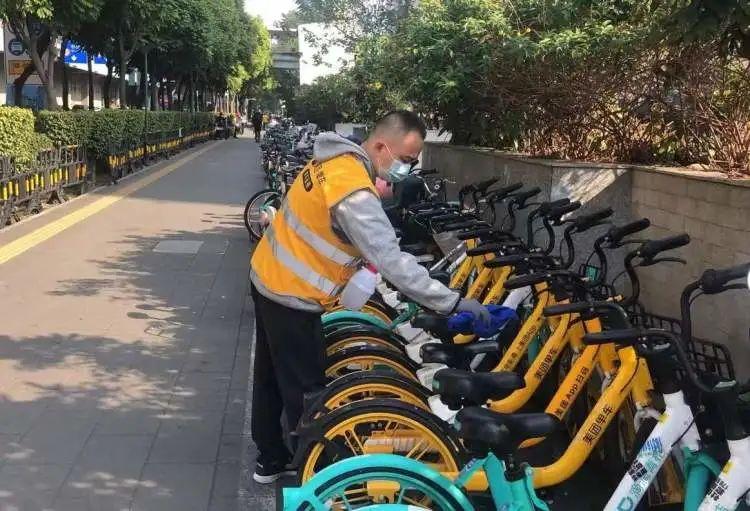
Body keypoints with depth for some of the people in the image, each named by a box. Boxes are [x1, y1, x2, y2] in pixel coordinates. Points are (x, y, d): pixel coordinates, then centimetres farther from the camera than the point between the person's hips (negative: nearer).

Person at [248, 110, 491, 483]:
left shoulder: (336, 160, 2)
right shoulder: (353, 191, -28)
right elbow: (392, 262, -29)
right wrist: (452, 302, -25)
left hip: (269, 278, 10)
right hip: (291, 296, -10)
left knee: (272, 377, 21)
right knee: (306, 390, 4)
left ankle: (271, 459, 36)